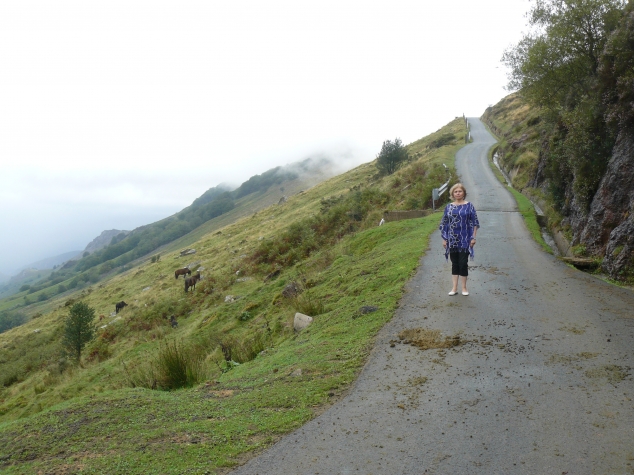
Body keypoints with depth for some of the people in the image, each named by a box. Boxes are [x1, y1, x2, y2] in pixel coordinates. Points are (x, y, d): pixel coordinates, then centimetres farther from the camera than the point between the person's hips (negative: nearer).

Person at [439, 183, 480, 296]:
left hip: (465, 240, -2)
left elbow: (475, 223, 0)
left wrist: (473, 237, -6)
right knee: (454, 263, 9)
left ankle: (464, 287, 14)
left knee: (463, 263, 0)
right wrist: (444, 239, 5)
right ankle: (454, 288, 15)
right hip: (452, 240, 2)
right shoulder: (448, 207, 6)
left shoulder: (469, 206, -1)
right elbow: (444, 224, 9)